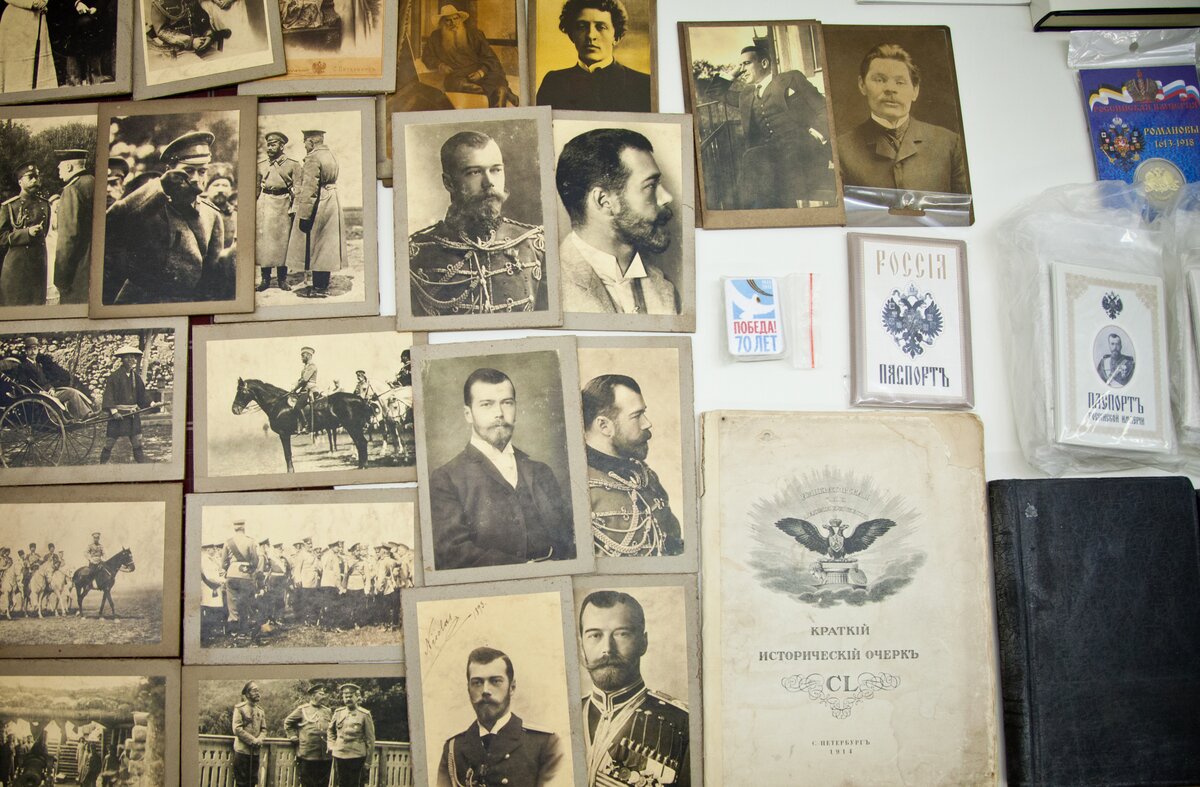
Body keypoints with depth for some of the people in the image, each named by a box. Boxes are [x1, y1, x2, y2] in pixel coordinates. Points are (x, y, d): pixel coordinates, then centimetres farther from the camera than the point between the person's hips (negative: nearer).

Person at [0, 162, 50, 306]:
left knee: (37, 303, 5)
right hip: (15, 266, -4)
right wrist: (27, 233, -17)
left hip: (38, 265, 4)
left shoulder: (44, 205, 11)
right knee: (13, 304, -1)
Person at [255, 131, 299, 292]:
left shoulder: (293, 164, 4)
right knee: (263, 240, -1)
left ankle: (282, 279, 8)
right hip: (264, 204, 2)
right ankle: (265, 279, 5)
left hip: (284, 205, -2)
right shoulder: (261, 164, 13)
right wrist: (253, 207, 10)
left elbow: (297, 188, 2)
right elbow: (256, 188, 17)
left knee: (282, 241, 0)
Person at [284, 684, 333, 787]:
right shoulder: (302, 709, 1)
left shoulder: (328, 711, 13)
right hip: (307, 755, -4)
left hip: (325, 756, 4)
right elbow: (288, 723, 8)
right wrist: (293, 736, 1)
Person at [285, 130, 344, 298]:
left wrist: (304, 214, -20)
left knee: (313, 246, -1)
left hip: (318, 207, -9)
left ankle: (319, 288, 0)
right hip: (332, 202, 9)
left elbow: (309, 188, -21)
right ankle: (323, 285, 18)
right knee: (325, 247, 12)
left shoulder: (313, 159, -16)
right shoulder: (330, 155, 11)